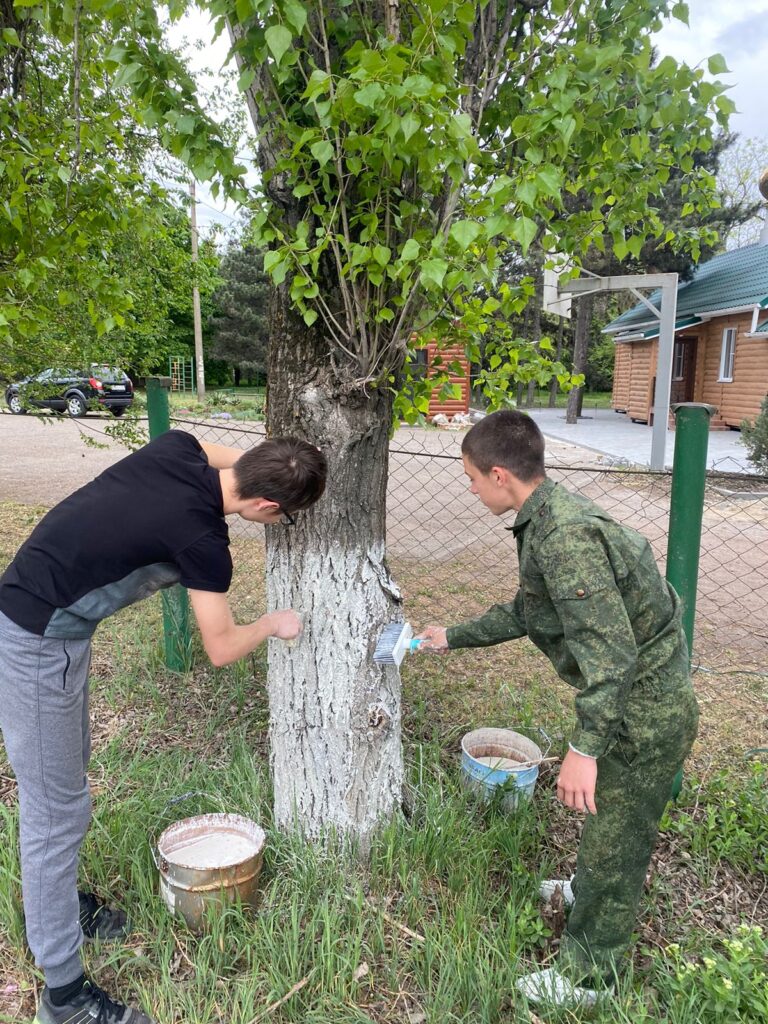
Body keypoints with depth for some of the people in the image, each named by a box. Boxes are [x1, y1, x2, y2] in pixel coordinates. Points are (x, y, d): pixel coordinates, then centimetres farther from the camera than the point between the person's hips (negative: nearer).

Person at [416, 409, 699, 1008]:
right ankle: (590, 891, 55)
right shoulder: (551, 517, 4)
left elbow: (610, 648, -32)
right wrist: (452, 638, 22)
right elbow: (525, 612, 16)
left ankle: (588, 975, 30)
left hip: (646, 710, -9)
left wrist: (584, 747, -29)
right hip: (634, 698, 9)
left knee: (616, 838, 9)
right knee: (612, 819, 30)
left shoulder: (563, 535, -29)